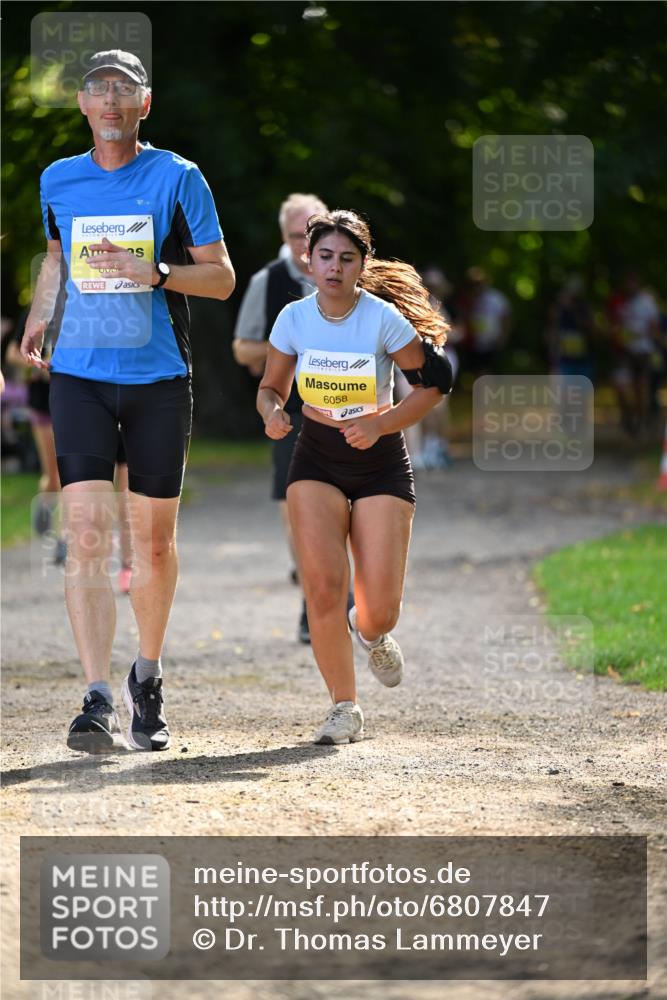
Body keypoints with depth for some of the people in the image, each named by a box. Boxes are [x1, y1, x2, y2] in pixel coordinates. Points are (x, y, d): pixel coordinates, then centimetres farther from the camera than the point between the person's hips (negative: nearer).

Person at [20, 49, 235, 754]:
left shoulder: (177, 178, -1)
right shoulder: (58, 181, 8)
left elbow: (222, 277, 0)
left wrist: (157, 273, -18)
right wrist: (39, 317, 10)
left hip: (158, 379, -1)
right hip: (78, 374, 1)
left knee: (153, 540, 9)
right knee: (87, 535, -13)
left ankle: (147, 676, 31)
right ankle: (98, 701, -17)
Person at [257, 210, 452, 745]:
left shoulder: (384, 319, -14)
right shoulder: (294, 319, -5)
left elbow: (435, 379, -5)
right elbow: (271, 389, 8)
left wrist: (380, 424, -17)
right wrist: (272, 412, -15)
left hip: (380, 462, -2)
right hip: (316, 458, 2)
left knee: (378, 614, -7)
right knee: (323, 587, -16)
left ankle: (372, 634, 33)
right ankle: (345, 708, 0)